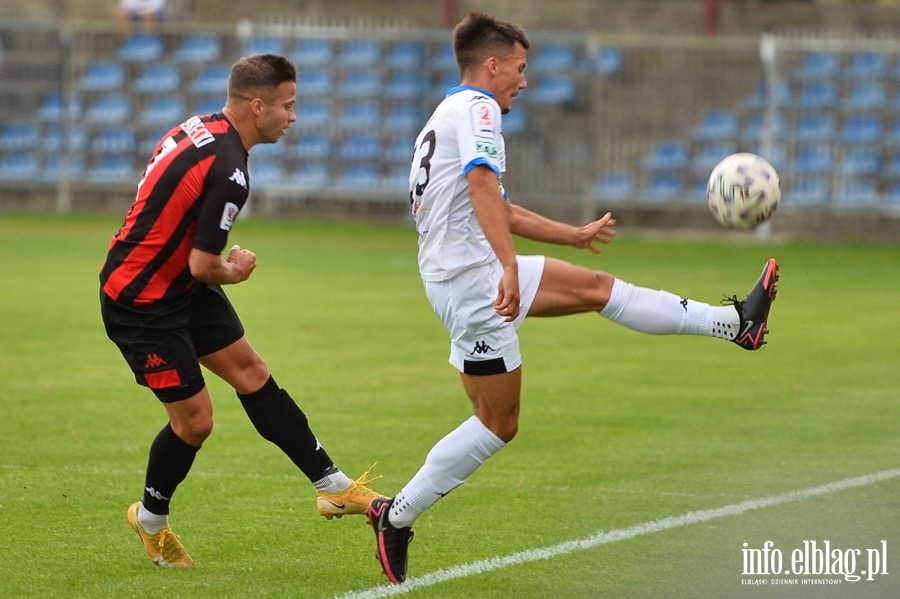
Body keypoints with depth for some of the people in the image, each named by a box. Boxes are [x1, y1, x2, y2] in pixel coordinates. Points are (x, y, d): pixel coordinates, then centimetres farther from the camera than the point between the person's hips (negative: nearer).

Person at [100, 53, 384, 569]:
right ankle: (151, 520, 23)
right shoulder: (227, 170, -27)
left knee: (250, 371, 7)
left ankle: (334, 487, 8)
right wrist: (234, 272, -2)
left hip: (180, 288, 10)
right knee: (195, 419, -1)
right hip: (141, 303, -10)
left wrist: (224, 265, 9)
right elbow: (203, 265, -25)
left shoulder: (200, 129, 2)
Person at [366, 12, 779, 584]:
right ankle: (397, 516, 0)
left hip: (467, 273, 10)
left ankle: (734, 323, 18)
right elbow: (481, 185, -27)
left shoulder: (447, 117, 22)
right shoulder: (477, 108, -9)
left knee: (598, 287, 13)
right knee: (499, 424, -4)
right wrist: (509, 266, -36)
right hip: (475, 280, -10)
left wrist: (576, 234, 41)